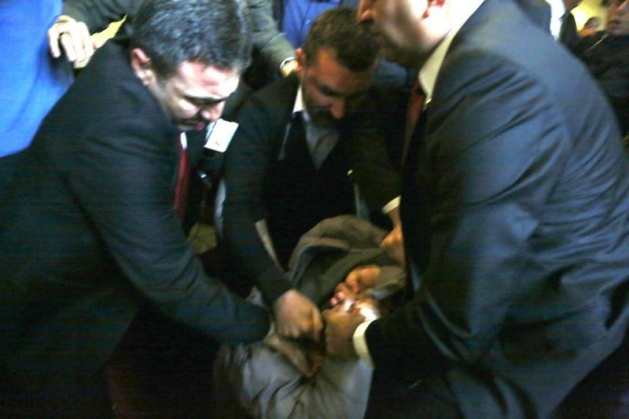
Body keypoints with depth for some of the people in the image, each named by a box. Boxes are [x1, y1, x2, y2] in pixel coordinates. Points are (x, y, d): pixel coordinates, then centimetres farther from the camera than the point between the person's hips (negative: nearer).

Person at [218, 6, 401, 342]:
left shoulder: (370, 111, -12)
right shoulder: (265, 109, -21)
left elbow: (373, 162, -32)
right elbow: (238, 208, -32)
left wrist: (404, 216, -55)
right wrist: (281, 292, -47)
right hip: (267, 250, -2)